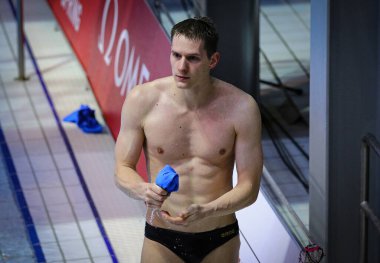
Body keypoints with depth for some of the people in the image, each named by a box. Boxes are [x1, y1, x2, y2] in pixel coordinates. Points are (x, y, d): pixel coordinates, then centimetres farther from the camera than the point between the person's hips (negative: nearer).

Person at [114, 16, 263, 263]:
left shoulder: (241, 107, -13)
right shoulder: (142, 100, -11)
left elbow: (249, 187, -9)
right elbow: (123, 169, -3)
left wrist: (205, 211, -26)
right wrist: (143, 190, -25)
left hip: (220, 242, 0)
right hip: (162, 240, 0)